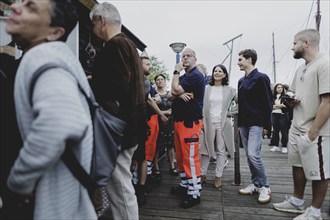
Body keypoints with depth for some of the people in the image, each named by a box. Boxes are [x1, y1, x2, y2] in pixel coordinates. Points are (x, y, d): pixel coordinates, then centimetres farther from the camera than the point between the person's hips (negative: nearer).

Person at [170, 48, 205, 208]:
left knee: (190, 158, -7)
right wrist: (180, 94, -12)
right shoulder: (184, 77, 20)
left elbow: (175, 89, -17)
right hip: (179, 120, 10)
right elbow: (171, 95, 11)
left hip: (190, 122, -9)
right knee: (180, 156, 15)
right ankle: (185, 185, 28)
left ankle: (194, 194, 3)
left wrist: (176, 72, -4)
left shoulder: (196, 75, -10)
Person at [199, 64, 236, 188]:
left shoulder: (230, 90, 3)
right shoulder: (206, 89, 5)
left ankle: (218, 176, 17)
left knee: (221, 150, 6)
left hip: (222, 123, -1)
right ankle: (202, 174, 21)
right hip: (208, 122, 1)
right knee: (205, 149, 7)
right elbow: (201, 105, 5)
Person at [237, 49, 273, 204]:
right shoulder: (241, 81, 15)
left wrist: (266, 125, -12)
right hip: (244, 124, 7)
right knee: (249, 155, 9)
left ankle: (265, 186, 3)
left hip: (256, 124, -7)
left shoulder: (261, 78, -6)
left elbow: (268, 103, -10)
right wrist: (239, 123, 14)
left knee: (253, 154, -15)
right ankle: (256, 184, 20)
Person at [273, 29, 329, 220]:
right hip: (296, 129, 9)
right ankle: (297, 202, 35)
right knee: (298, 167, 18)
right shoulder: (301, 69, 12)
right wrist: (291, 100, -2)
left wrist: (313, 132, -20)